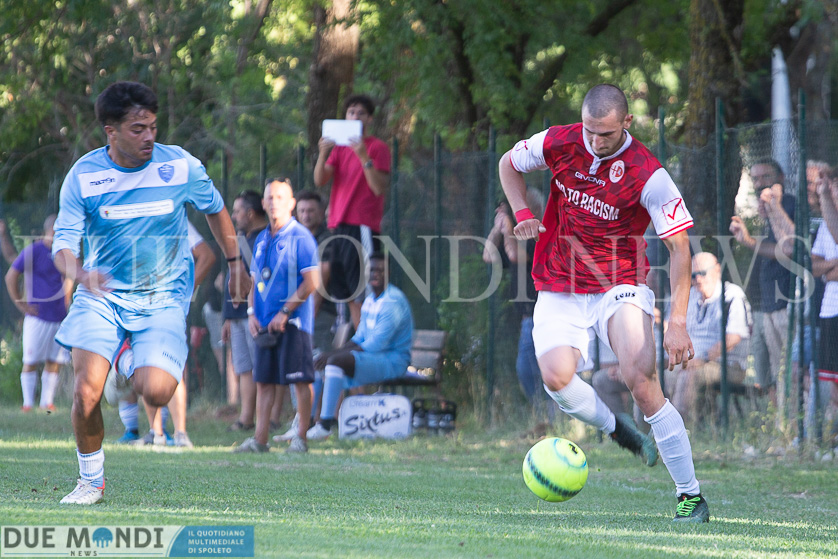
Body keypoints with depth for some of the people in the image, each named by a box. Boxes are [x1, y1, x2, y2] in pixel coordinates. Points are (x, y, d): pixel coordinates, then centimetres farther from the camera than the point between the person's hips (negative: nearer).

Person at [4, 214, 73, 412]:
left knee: (54, 362, 3)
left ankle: (47, 401, 9)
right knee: (31, 361, -4)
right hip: (37, 316, -5)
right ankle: (28, 402, 2)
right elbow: (11, 277, -2)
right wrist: (20, 304, -4)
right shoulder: (33, 251, -7)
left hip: (59, 317, 5)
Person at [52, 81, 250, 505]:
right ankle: (91, 481, 9)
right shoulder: (83, 176, -10)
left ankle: (134, 365, 21)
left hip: (164, 298, 0)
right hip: (101, 296, 0)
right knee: (86, 391, -17)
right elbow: (63, 243, -12)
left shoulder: (181, 166, -8)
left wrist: (235, 263, 19)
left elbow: (215, 209, 12)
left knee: (156, 392, -20)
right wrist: (81, 274, -34)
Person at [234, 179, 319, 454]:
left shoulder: (300, 237, -7)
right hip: (265, 324, 7)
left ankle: (301, 438, 1)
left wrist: (285, 312, -15)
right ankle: (260, 439, 8)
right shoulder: (262, 240, 16)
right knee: (263, 379, 6)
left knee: (299, 379, -4)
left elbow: (311, 282, -12)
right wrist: (252, 312, 6)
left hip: (293, 320, -7)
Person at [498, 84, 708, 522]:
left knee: (641, 382, -22)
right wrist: (522, 214, -3)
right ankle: (616, 430, 8)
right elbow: (509, 164, 16)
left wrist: (677, 322, -20)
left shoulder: (648, 174, -16)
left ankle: (691, 497, -14)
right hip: (559, 291, 3)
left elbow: (678, 246, -12)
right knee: (556, 378, -23)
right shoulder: (559, 143, -5)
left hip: (620, 286, -3)